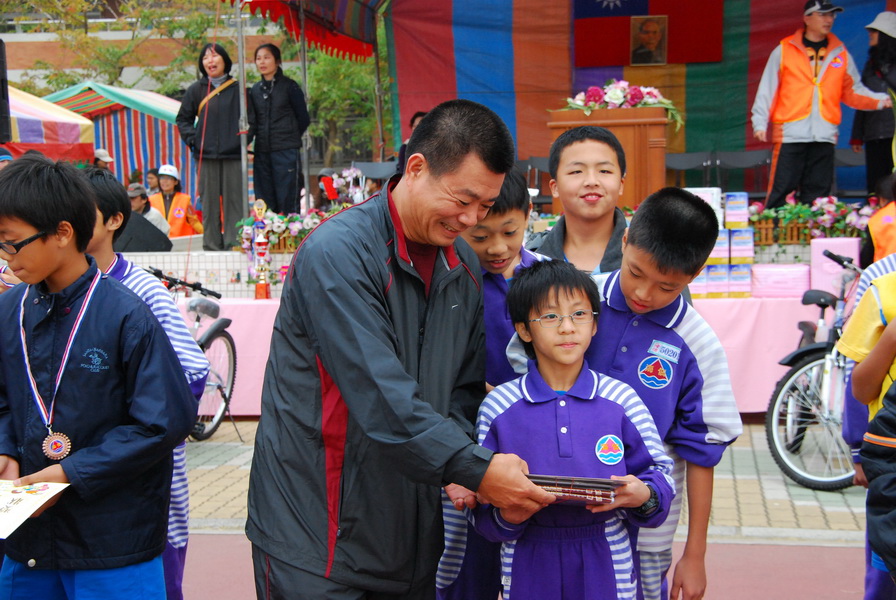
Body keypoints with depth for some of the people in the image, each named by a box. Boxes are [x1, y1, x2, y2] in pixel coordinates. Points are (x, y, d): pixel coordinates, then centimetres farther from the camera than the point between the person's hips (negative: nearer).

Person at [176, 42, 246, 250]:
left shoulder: (238, 90, 7)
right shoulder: (196, 90, 10)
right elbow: (183, 119, 15)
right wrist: (192, 139, 1)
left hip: (233, 155, -1)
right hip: (206, 156, 1)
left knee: (235, 202, -3)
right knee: (210, 204, 1)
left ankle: (235, 245, 1)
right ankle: (212, 246, 6)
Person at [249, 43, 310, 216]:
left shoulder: (289, 86, -1)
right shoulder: (255, 90, 12)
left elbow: (303, 119, 3)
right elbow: (253, 122, 16)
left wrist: (289, 139, 6)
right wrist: (247, 138, 1)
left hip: (286, 151, -5)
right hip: (262, 152, 5)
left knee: (288, 201, -5)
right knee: (264, 203, 5)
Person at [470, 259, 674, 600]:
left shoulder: (621, 399, -1)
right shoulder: (498, 406, -2)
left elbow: (661, 473, 2)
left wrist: (643, 496, -17)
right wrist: (507, 516, -20)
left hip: (607, 570, 1)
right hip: (529, 571, 0)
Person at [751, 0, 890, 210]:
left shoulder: (840, 54, 14)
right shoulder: (784, 50, 5)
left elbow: (852, 91, 17)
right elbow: (767, 89, 4)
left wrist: (879, 100, 1)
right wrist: (760, 122, -4)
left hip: (824, 136, 3)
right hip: (790, 134, -3)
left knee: (817, 193, 5)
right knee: (781, 190, -7)